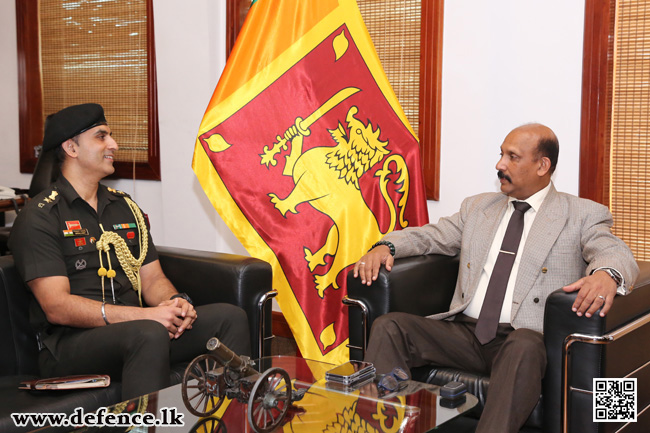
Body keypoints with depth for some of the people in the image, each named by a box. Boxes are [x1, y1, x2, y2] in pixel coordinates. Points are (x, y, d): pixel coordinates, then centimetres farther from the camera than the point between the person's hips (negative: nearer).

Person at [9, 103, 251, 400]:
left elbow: (152, 279, 17)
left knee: (230, 317, -12)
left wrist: (176, 302, -9)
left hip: (131, 330, 7)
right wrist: (145, 315, -23)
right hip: (70, 342, -7)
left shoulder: (125, 207, 20)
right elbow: (56, 307, -14)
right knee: (150, 334, -37)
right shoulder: (39, 217, -4)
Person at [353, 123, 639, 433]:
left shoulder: (583, 216, 8)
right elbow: (429, 236, 22)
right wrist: (385, 246, 0)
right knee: (389, 326, -18)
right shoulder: (478, 207, 22)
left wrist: (607, 274, -33)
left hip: (524, 340, -4)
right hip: (464, 333, 5)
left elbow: (616, 253, -7)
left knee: (525, 345, -40)